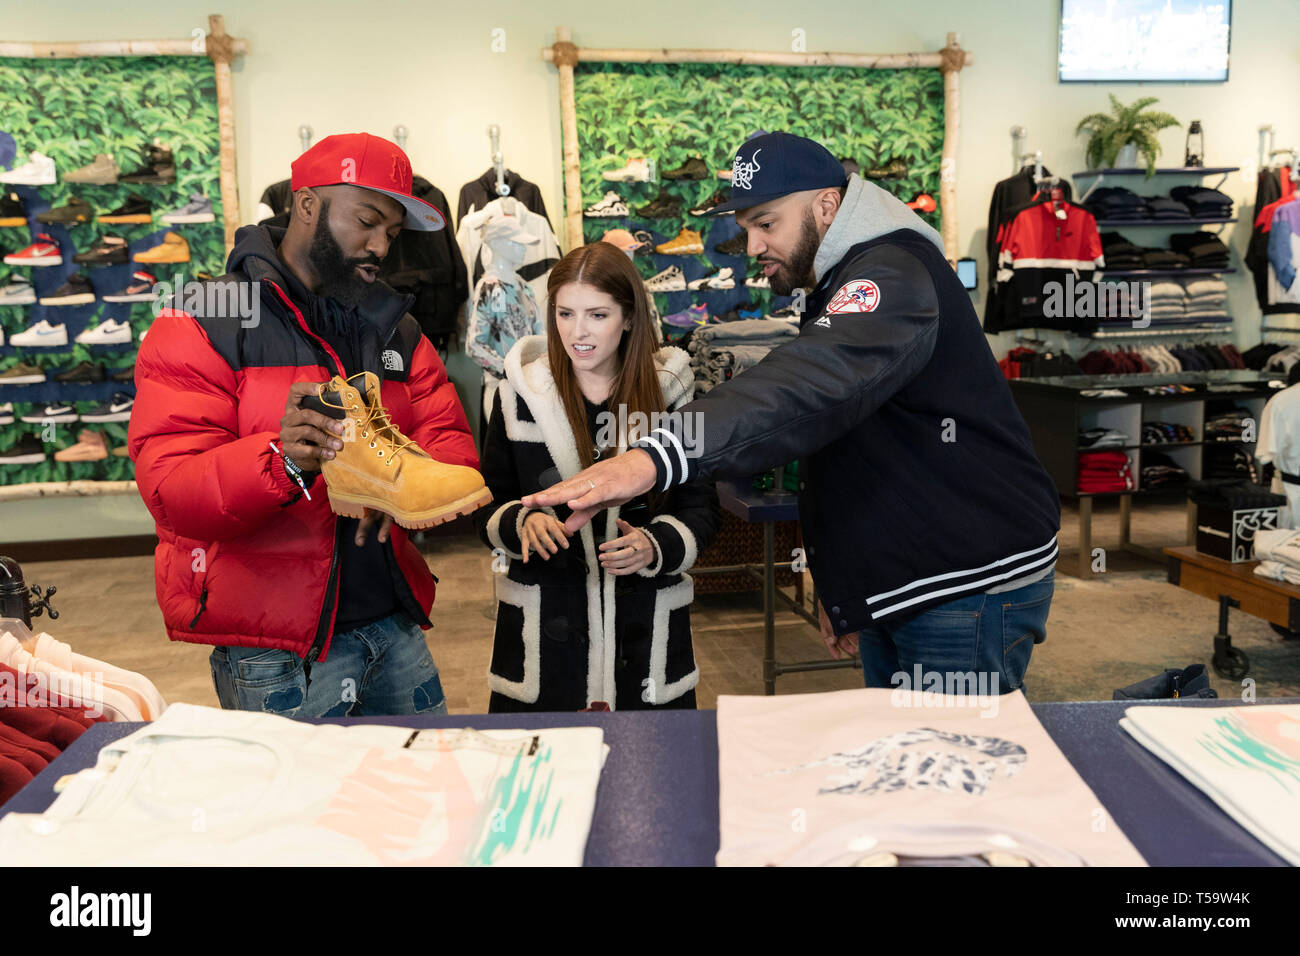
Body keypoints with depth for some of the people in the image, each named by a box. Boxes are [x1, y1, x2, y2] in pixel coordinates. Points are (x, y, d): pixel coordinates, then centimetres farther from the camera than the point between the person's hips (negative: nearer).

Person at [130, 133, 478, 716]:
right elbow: (169, 489, -16)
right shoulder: (202, 325, -6)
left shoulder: (397, 332, 13)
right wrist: (284, 461, -36)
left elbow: (454, 447, 4)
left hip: (394, 623, 6)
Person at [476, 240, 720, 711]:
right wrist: (523, 523, -16)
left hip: (647, 628, 0)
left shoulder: (671, 393, 1)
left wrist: (656, 547, -17)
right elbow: (489, 508, 6)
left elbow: (701, 506, 3)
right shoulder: (520, 394, 2)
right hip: (541, 628, 0)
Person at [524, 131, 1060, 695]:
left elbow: (810, 386, -41)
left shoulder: (893, 274, -21)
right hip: (893, 589, 10)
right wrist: (839, 586, 17)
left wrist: (656, 458, -53)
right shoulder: (835, 286, 14)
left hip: (973, 589, -10)